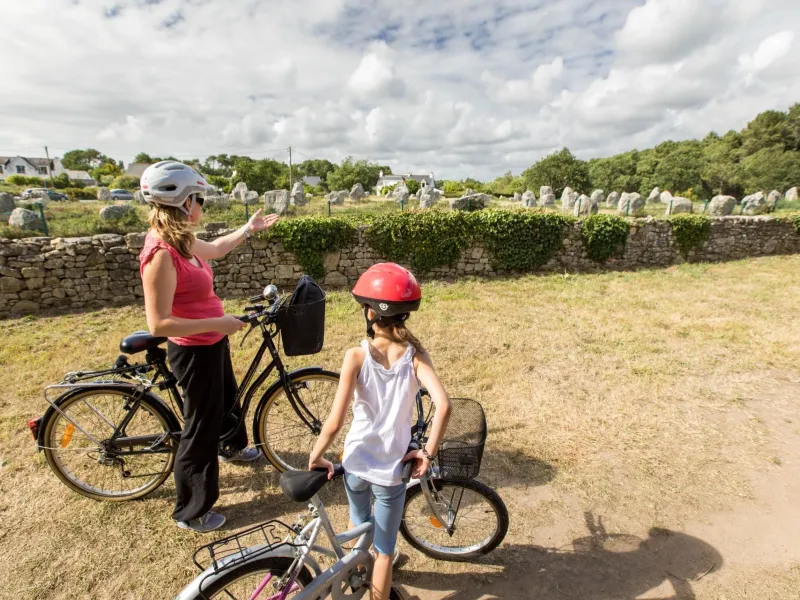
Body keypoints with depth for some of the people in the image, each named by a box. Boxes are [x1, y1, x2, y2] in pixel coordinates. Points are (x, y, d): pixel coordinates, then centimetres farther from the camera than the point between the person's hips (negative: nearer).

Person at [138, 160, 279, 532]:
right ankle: (190, 512, 29)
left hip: (211, 344, 10)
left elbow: (215, 249, 22)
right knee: (201, 429, 7)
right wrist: (217, 323, -27)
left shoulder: (180, 242, 0)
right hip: (194, 352, -10)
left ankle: (233, 447, 62)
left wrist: (249, 228, 23)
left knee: (228, 398, 32)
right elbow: (158, 324, -30)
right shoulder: (161, 254, -29)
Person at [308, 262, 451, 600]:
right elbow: (443, 405, -27)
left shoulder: (356, 356, -17)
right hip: (392, 470, -2)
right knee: (384, 550, 19)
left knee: (358, 519, 34)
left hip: (355, 463, 2)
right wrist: (428, 452, -13)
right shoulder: (415, 354, -15)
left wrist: (315, 457, -4)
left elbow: (334, 422, -20)